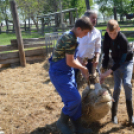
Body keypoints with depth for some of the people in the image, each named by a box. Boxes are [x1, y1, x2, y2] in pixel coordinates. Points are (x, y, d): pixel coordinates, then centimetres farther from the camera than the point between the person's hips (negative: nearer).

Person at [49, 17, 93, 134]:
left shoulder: (69, 36, 9)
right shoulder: (70, 39, -23)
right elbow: (70, 62, -21)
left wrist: (82, 68, 11)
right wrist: (83, 68, -5)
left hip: (67, 72, 10)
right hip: (59, 73, -10)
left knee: (76, 99, 11)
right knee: (74, 99, -10)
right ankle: (62, 122, 12)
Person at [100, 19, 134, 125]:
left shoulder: (123, 40, -31)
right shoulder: (107, 36, -15)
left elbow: (121, 60, -28)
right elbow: (106, 50, -5)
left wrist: (109, 72, -31)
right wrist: (104, 67, -9)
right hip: (116, 62, 4)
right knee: (117, 87, -4)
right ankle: (114, 114, 10)